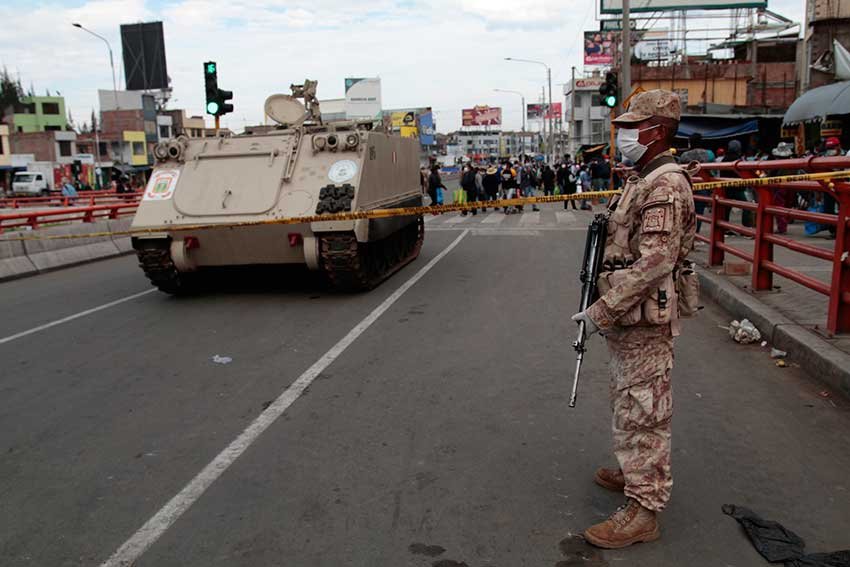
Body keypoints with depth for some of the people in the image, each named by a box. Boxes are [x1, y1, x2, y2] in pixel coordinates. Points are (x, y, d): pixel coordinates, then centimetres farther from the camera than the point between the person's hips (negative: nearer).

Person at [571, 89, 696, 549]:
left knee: (642, 410, -3)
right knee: (628, 402, 22)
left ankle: (643, 508, 7)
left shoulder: (666, 185, -18)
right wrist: (607, 307, 16)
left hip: (644, 318, -10)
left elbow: (655, 262, -26)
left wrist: (602, 310, -24)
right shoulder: (642, 180, 15)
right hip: (627, 315, 10)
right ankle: (634, 471, 39)